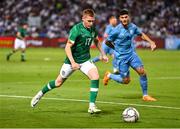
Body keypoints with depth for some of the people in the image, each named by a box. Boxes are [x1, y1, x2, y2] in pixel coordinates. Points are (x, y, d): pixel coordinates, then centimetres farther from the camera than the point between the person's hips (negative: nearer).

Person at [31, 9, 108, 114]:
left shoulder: (93, 29, -3)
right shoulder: (76, 29, -22)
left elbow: (96, 41, 20)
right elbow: (68, 47, -22)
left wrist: (103, 54, 16)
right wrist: (73, 62, -30)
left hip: (85, 60, 4)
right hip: (72, 60, -4)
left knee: (95, 76, -22)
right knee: (59, 82, 11)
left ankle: (92, 106, -19)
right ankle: (41, 93, 39)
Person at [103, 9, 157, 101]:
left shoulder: (132, 27, -1)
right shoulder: (117, 30, -17)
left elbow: (141, 34, 18)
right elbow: (107, 42, -6)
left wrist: (151, 42, 6)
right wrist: (117, 48, 6)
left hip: (131, 53, 5)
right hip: (121, 57, -5)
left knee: (142, 72, -10)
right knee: (126, 81, -2)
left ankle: (145, 95, 3)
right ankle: (109, 75, 26)